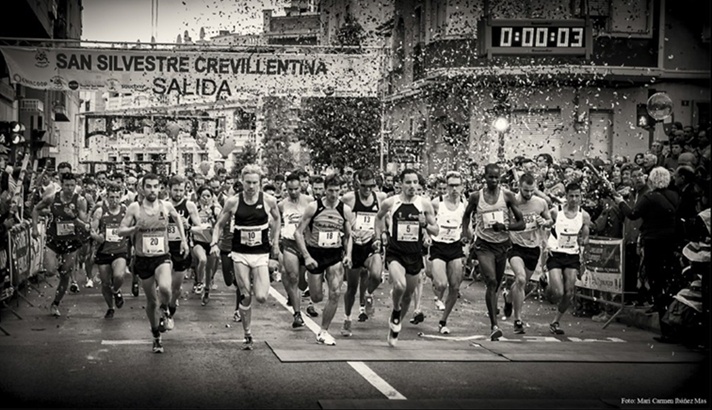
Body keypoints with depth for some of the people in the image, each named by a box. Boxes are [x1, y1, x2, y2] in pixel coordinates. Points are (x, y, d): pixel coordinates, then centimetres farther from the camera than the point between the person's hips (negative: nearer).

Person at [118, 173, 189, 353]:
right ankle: (156, 336, 30)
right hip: (143, 259, 0)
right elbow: (120, 231, -4)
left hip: (162, 257, 0)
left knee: (164, 287, -30)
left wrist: (183, 239, 15)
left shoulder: (166, 206, -2)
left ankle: (164, 311, 3)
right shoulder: (135, 208, -7)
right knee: (151, 301, 10)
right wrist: (135, 228, -23)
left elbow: (177, 218, 20)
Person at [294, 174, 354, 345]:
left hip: (335, 255, 1)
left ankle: (323, 332, 1)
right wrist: (307, 257, -14)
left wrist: (348, 255, -5)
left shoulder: (345, 210, -1)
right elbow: (298, 232, -6)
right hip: (315, 254, -1)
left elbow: (348, 236, 11)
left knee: (335, 294, -13)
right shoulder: (314, 207, -9)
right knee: (317, 298, 4)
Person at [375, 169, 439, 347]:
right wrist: (380, 235, 7)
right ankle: (395, 311, 4)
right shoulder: (390, 203, -4)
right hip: (395, 253, -2)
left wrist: (425, 225, -17)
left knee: (408, 295, 13)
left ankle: (395, 327, 37)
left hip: (415, 255, 2)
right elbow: (379, 217, 18)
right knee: (400, 285, -29)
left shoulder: (425, 204, -3)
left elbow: (436, 231, 2)